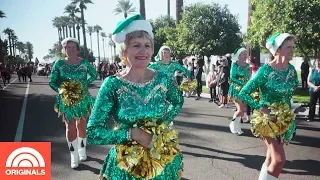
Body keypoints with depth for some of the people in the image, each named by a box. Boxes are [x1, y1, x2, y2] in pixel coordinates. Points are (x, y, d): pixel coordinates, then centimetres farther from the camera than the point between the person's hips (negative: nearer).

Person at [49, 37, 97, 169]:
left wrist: (85, 83, -5)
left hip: (83, 99, 1)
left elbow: (94, 75, 10)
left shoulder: (84, 63, -5)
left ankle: (82, 150, 33)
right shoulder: (59, 63, -6)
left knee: (82, 125, 13)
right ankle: (74, 156, 13)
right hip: (67, 100, -1)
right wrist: (61, 90, -19)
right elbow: (52, 82, -2)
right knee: (70, 127, 1)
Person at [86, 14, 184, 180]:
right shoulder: (112, 84, -17)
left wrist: (164, 122, -4)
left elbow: (178, 102, 12)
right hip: (125, 164, -2)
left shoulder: (163, 79, -9)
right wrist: (132, 134, -24)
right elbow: (92, 133, -17)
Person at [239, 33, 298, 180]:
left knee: (272, 157, 17)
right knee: (279, 160, -8)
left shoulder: (291, 69, 0)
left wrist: (288, 114, 11)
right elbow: (243, 93, -19)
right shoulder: (265, 70, -19)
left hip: (285, 119, 7)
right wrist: (261, 109, -22)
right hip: (268, 120, -6)